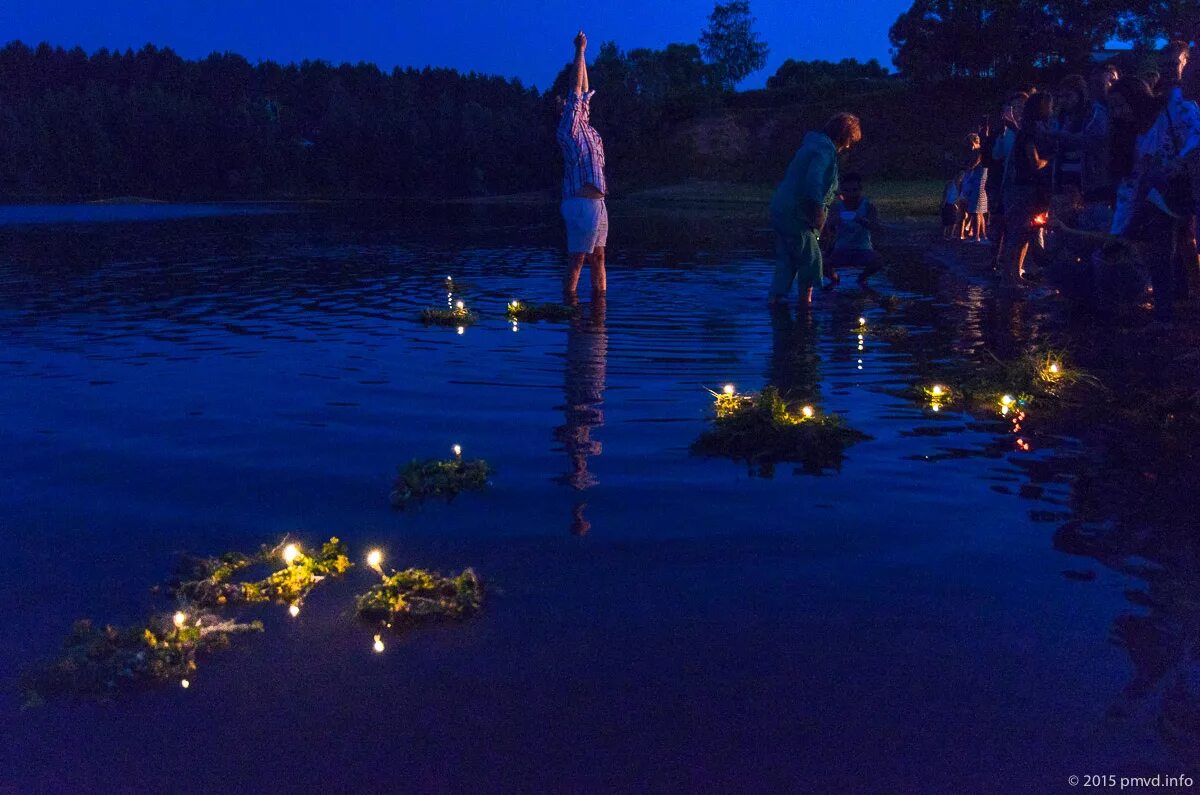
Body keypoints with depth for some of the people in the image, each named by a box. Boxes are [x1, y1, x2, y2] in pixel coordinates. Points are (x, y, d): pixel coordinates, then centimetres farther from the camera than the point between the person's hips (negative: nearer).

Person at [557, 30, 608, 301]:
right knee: (576, 260, -7)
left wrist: (582, 54, 24)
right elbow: (576, 88, -7)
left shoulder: (588, 131, 17)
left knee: (598, 257, 11)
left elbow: (584, 90, 22)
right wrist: (580, 50, -4)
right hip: (582, 203, -9)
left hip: (597, 203, 9)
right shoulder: (570, 130, -5)